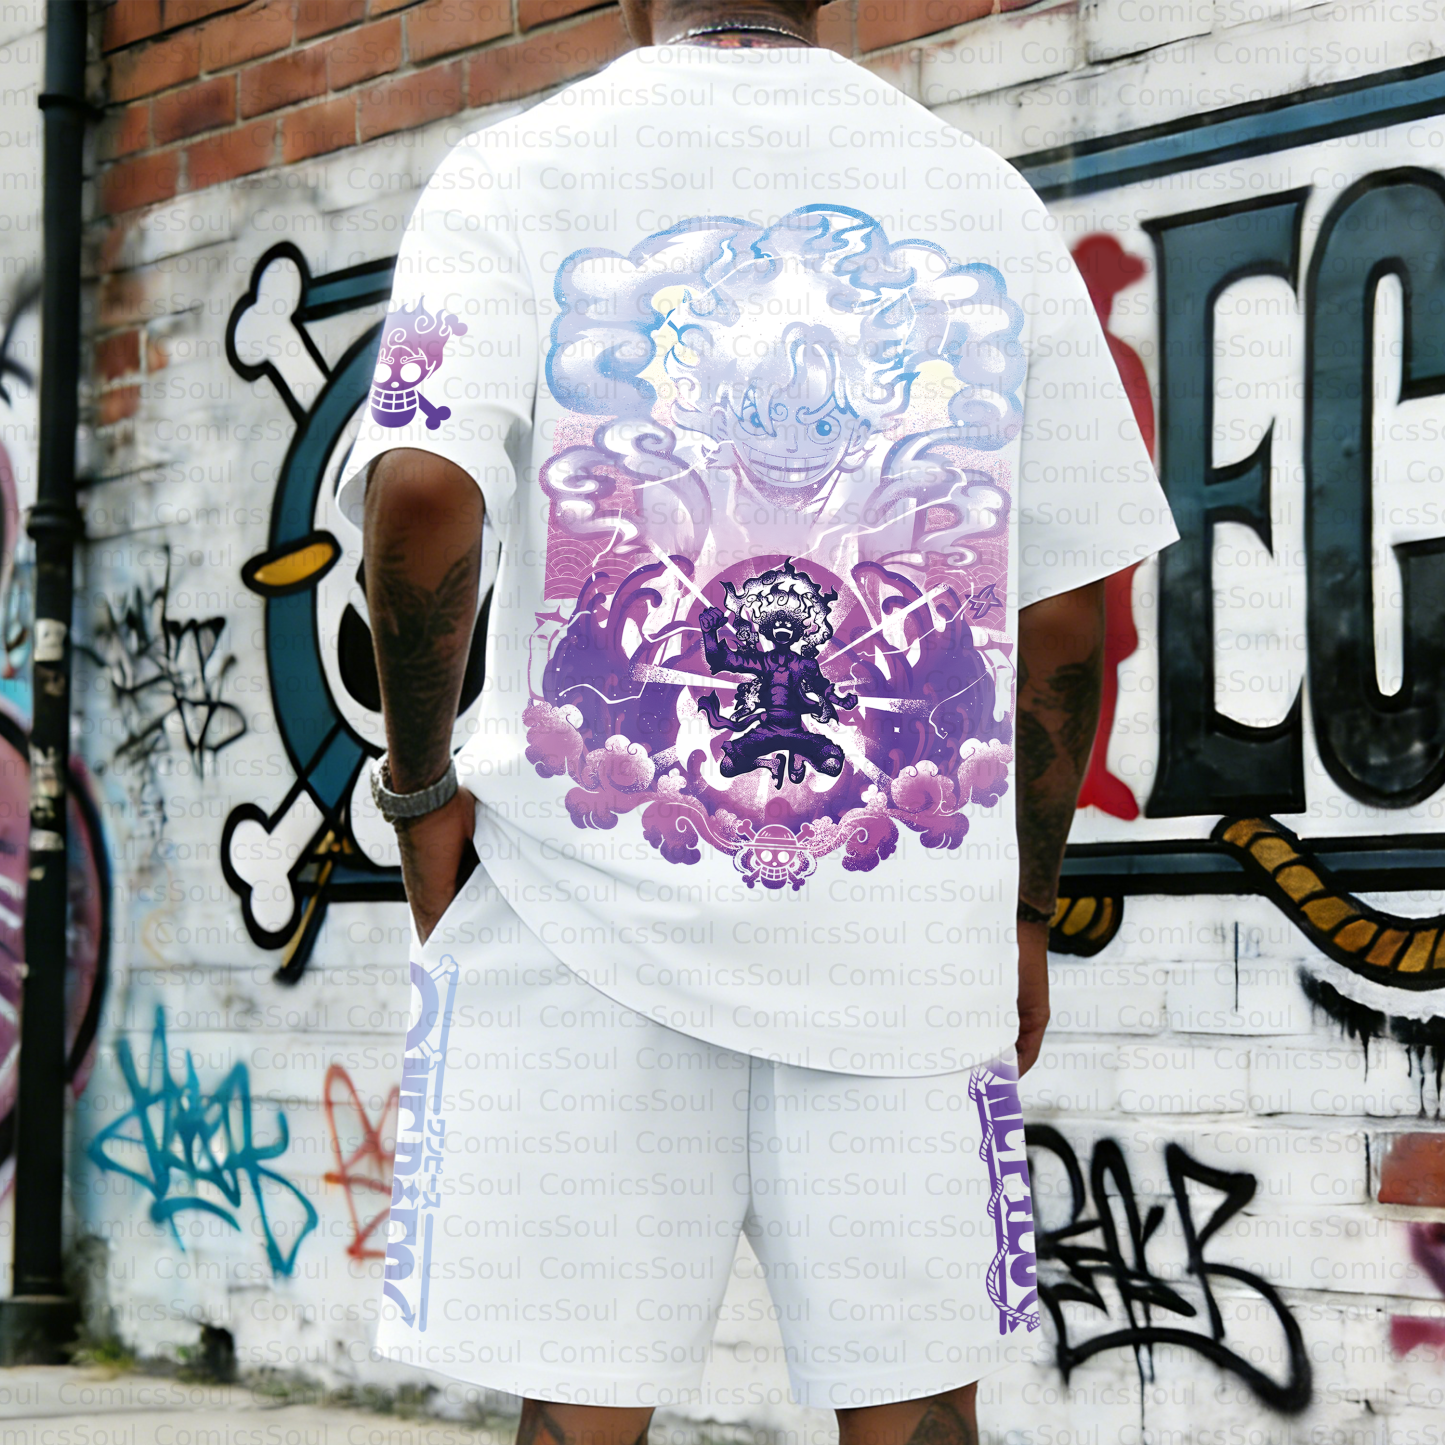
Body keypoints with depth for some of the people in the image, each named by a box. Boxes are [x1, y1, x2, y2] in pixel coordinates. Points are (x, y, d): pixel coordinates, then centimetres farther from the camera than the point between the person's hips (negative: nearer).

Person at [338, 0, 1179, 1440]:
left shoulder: (513, 172, 3)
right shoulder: (988, 202, 10)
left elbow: (423, 499, -15)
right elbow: (1065, 612, 10)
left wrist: (422, 783, -1)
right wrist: (1025, 911, 19)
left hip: (589, 892, -2)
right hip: (907, 935, 2)